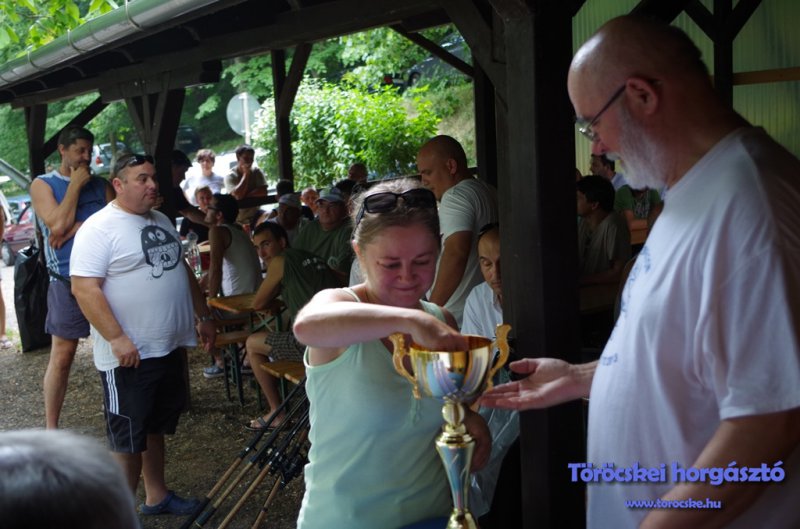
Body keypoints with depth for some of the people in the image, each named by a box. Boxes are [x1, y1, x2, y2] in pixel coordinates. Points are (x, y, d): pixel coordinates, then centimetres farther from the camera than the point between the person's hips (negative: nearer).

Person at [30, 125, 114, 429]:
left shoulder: (100, 185, 12)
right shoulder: (43, 185, 2)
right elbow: (58, 225, -12)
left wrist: (76, 228, -12)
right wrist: (75, 185, -7)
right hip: (68, 281, -3)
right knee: (62, 356, -2)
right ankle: (51, 429, 7)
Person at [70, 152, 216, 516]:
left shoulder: (161, 221, 12)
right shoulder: (99, 229, -15)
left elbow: (183, 270, 21)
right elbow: (84, 288, -22)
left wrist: (203, 316, 17)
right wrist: (117, 339, -26)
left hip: (170, 348, 8)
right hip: (129, 356, -8)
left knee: (156, 429, 20)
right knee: (128, 441, 1)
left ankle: (157, 496, 34)